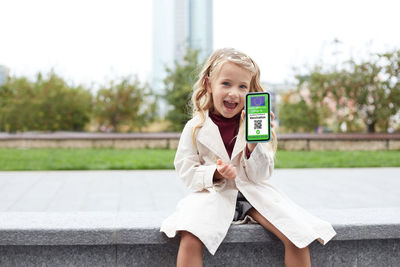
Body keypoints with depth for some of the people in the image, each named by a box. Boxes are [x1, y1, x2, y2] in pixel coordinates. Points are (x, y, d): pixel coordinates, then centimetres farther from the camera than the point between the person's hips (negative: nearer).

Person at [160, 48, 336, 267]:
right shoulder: (196, 127, 1)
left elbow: (260, 176, 0)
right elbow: (185, 170, -1)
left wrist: (253, 145, -19)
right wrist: (216, 174, -19)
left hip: (253, 195, 2)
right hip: (213, 195, -2)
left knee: (297, 237, -17)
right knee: (190, 241, -32)